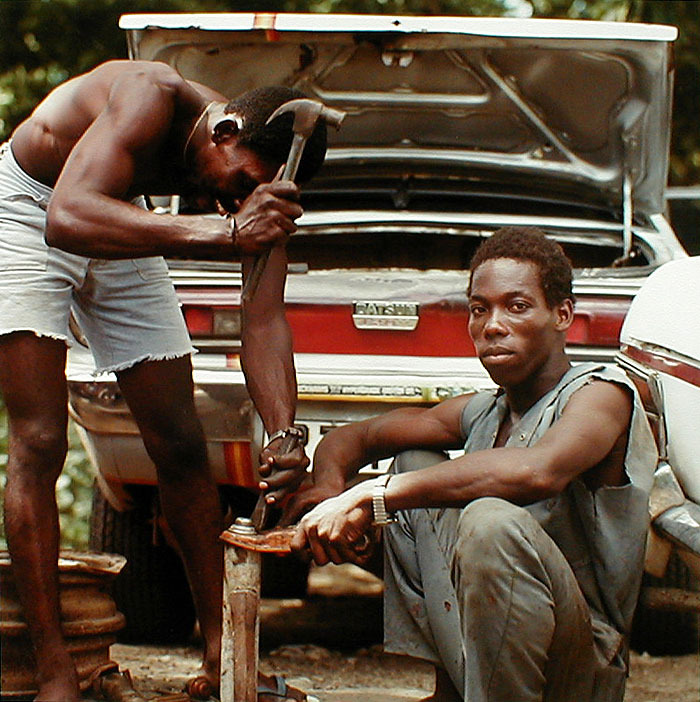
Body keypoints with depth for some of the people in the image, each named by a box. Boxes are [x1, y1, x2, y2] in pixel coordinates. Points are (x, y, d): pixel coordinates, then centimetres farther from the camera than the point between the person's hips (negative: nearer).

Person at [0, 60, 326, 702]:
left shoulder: (258, 179, -17)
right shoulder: (152, 98, -36)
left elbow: (264, 320, -22)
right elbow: (69, 219, -50)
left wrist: (283, 434, -38)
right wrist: (221, 234, -59)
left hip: (120, 228, 6)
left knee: (181, 446, 1)